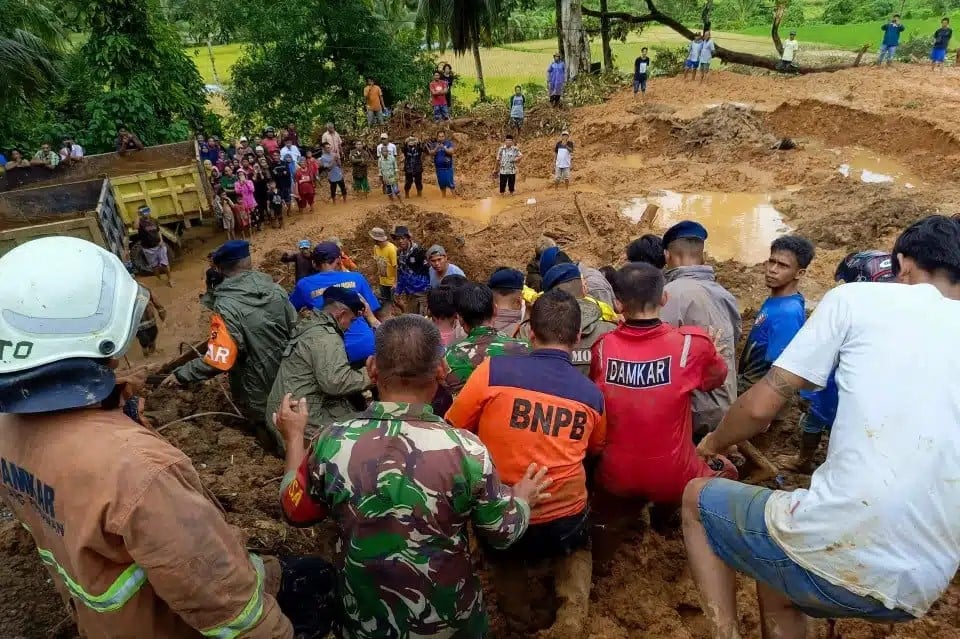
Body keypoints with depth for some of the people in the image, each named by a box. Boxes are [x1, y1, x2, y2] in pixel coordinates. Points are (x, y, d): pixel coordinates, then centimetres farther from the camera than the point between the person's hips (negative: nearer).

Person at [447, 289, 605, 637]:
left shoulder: (493, 370, -17)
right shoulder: (592, 393, -6)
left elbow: (453, 432, -4)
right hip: (564, 519, 0)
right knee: (576, 551, 34)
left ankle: (515, 606, 17)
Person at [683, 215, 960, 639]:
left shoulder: (857, 298, 0)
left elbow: (760, 408, -2)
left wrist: (714, 442, 19)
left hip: (837, 548, -6)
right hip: (918, 589, 6)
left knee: (697, 498, 21)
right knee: (777, 579, 34)